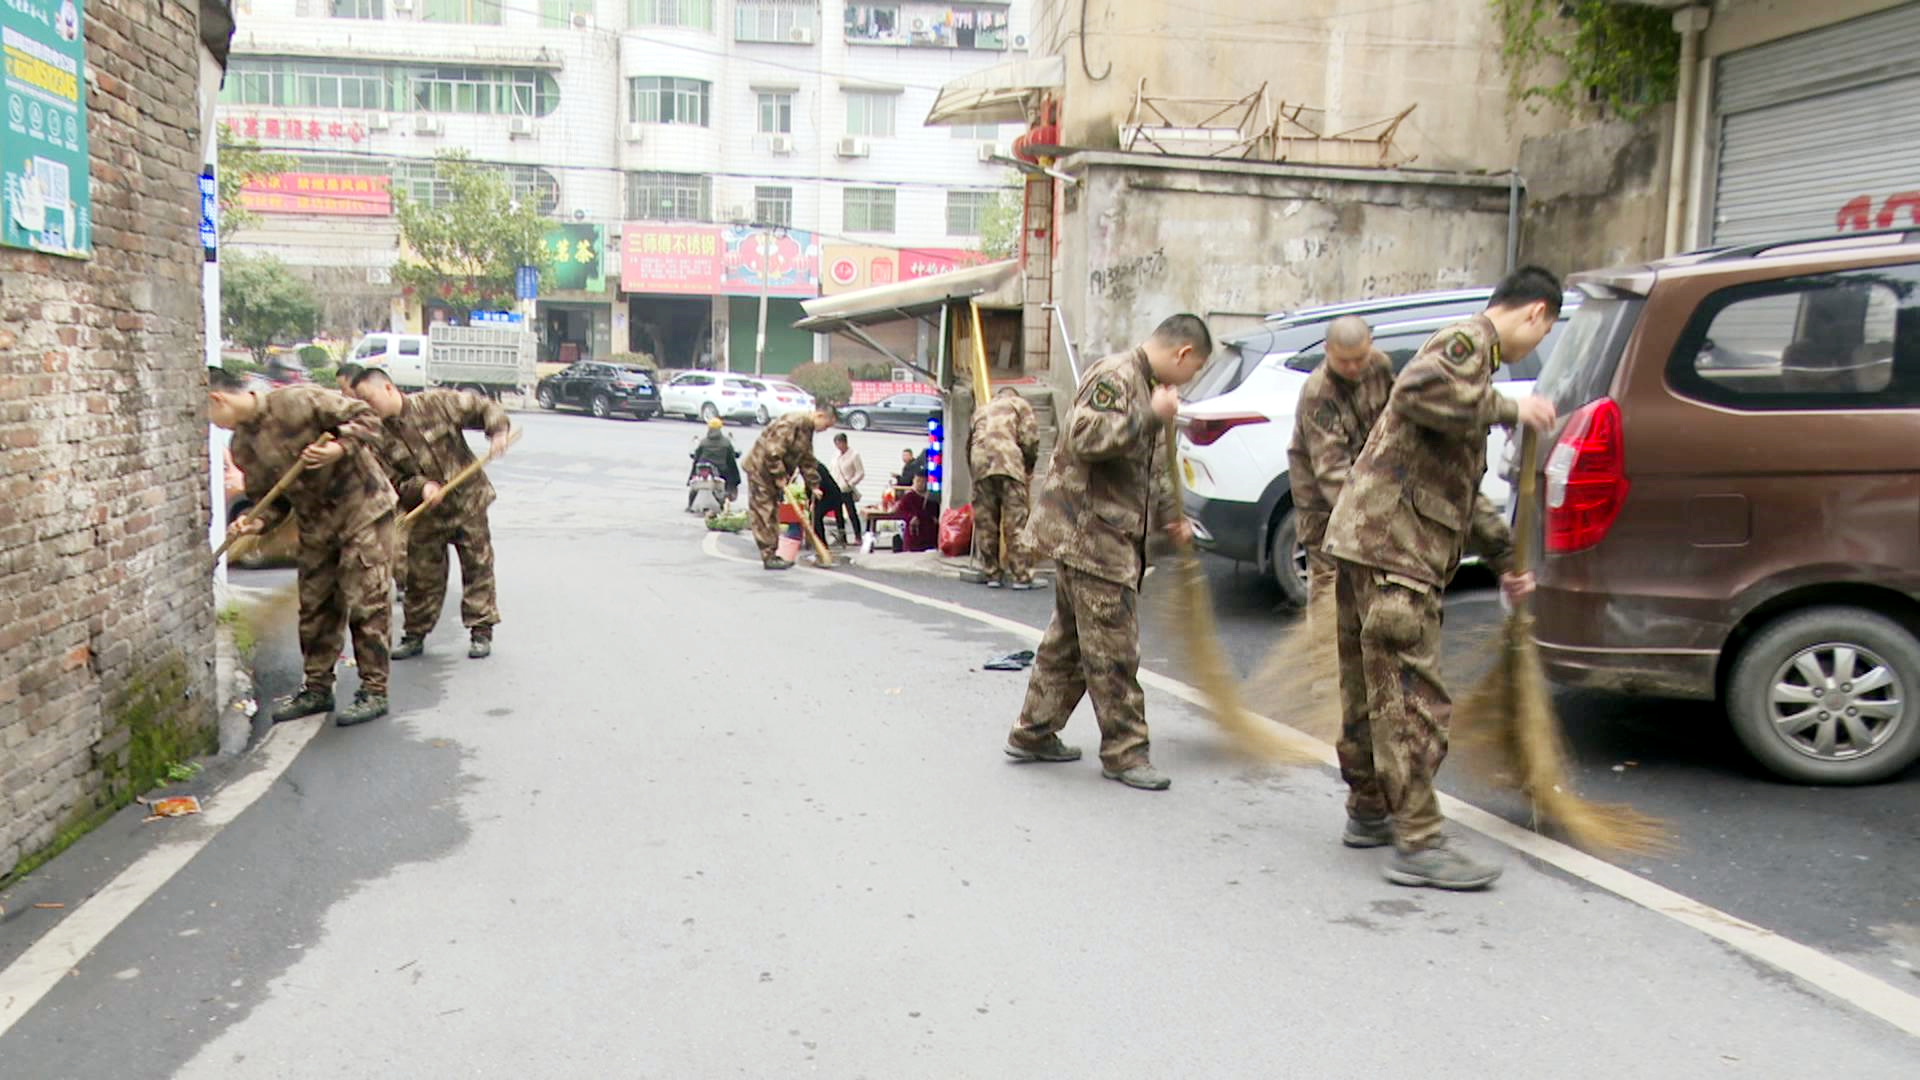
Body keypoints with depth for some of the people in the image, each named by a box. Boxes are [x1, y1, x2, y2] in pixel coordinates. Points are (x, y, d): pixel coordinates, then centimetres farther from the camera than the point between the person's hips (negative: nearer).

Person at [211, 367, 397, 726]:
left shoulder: (298, 402, -18)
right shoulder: (242, 447, 4)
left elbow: (366, 418, -16)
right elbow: (269, 498, 9)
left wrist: (340, 448, -33)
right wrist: (256, 522, -12)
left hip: (363, 511, -7)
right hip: (315, 525, 7)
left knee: (366, 603, -5)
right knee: (314, 606, 12)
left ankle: (374, 693, 3)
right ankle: (317, 689, 25)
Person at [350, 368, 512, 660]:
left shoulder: (437, 403, -10)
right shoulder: (378, 438, -4)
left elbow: (484, 408, -3)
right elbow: (393, 483, -5)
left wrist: (498, 431, -22)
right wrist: (421, 487, -25)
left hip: (468, 502, -2)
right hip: (425, 515, 2)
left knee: (478, 567, 2)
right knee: (422, 576, 7)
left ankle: (481, 631, 12)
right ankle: (415, 634, 22)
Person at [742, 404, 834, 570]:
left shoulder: (807, 430, 10)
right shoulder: (792, 423, -23)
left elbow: (807, 461, 18)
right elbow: (773, 451, -28)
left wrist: (814, 485, 15)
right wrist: (779, 475, -22)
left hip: (773, 471, 10)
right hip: (760, 468, -10)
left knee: (772, 512, 12)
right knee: (763, 513, -6)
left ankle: (773, 554, 18)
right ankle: (769, 557, -6)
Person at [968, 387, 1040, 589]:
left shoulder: (981, 411, 32)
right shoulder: (1019, 404, 19)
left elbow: (969, 444, 25)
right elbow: (1030, 437, 6)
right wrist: (1029, 466, 18)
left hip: (980, 465, 4)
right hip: (1009, 464, -4)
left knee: (985, 524, 7)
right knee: (1016, 523, -5)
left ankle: (992, 573, 10)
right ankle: (1021, 576, -7)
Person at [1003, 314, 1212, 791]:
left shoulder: (1148, 386, 20)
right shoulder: (1115, 376, -13)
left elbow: (1150, 468, 32)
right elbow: (1086, 436, -29)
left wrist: (1170, 517, 30)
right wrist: (1151, 416, -25)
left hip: (1113, 536, 10)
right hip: (1088, 533, -10)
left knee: (1070, 638, 16)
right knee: (1111, 648, -4)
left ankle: (1033, 733, 25)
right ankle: (1123, 751, 5)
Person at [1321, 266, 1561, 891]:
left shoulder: (1469, 354, 27)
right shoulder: (1467, 342, -4)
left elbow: (1462, 491, 31)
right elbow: (1418, 391, -30)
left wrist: (1504, 557, 31)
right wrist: (1508, 409, -18)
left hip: (1364, 539, 10)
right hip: (1392, 547, -10)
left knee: (1370, 691, 18)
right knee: (1412, 698, -7)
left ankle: (1368, 812, 30)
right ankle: (1418, 844, -2)